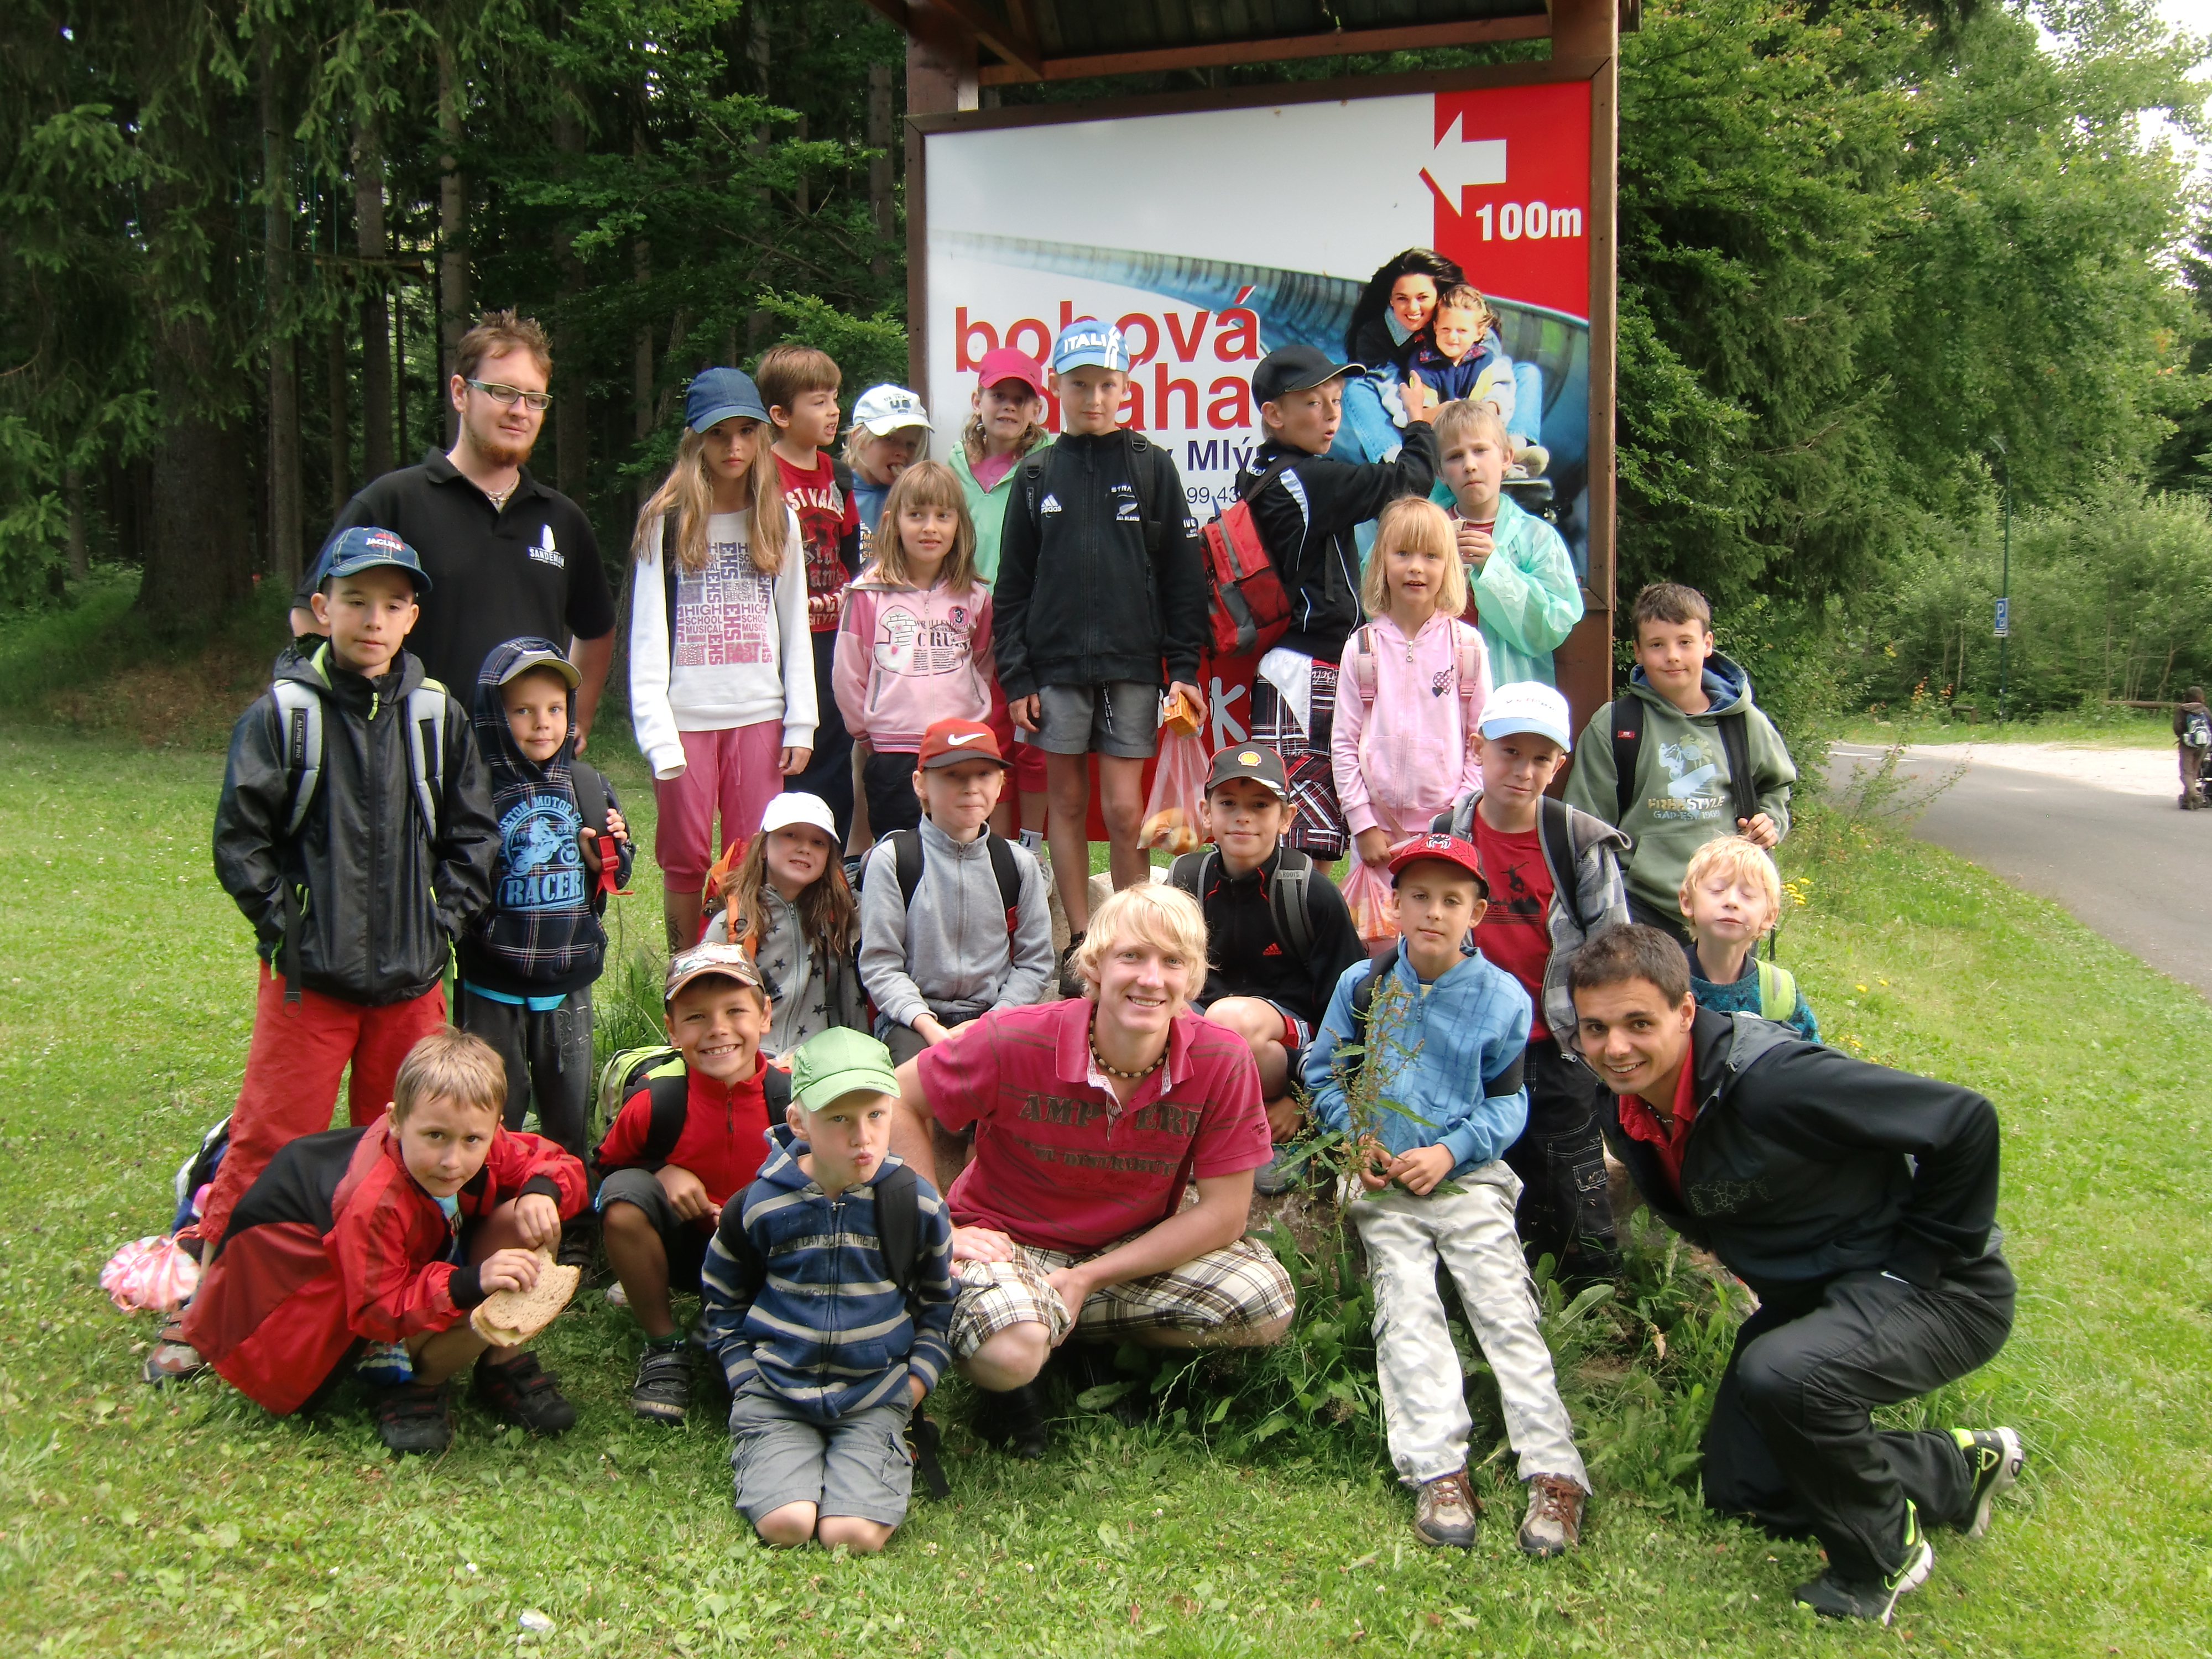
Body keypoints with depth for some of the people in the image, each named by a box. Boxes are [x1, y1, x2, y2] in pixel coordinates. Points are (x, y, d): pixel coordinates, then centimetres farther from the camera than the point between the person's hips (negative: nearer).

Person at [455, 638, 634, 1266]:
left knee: (569, 1109, 13)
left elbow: (612, 874, 14)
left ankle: (573, 1232, 26)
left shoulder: (587, 785, 4)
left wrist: (609, 855, -6)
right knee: (496, 1116, 6)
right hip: (493, 983, -4)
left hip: (568, 979, 4)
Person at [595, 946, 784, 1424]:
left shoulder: (790, 1097, -18)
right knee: (625, 1197, -28)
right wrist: (663, 1173, -19)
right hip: (679, 1248, 1)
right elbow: (607, 1165, 1)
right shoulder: (656, 1098, -18)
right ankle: (663, 1348, -6)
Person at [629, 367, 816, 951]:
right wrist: (657, 733, -10)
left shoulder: (779, 522, 10)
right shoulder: (665, 523, 2)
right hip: (686, 717, -2)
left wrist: (800, 725, 3)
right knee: (685, 859, 4)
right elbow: (648, 635, -1)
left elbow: (795, 629, 11)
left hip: (759, 714, 2)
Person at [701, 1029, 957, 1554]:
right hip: (776, 1393, 0)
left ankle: (890, 1461, 9)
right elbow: (721, 1302, 12)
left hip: (874, 1396, 0)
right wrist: (747, 1381, 3)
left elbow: (939, 1302, 15)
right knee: (786, 1523, -22)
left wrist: (916, 1382, 3)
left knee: (856, 1534, -20)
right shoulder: (758, 1205, -5)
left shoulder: (919, 1203, -2)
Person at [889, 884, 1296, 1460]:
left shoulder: (1222, 1061, -18)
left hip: (1135, 1250, 4)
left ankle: (1098, 1342, 6)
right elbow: (897, 1102, -9)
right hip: (1008, 1239, -3)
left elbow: (1223, 1214, -12)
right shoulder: (1015, 1041, -23)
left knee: (1268, 1304, -16)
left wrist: (1089, 1280, -18)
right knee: (1009, 1354, -35)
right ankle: (1008, 1385, 5)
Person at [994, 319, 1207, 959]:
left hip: (1132, 664, -2)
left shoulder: (1152, 466, 3)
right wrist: (1015, 674, 1)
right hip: (1055, 664, 2)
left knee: (1123, 809, -5)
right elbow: (1013, 583, 8)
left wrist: (1184, 665, -3)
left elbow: (1182, 572, 3)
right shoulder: (1037, 473, 7)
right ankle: (1080, 940, 16)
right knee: (1067, 801, 7)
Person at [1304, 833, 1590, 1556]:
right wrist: (1356, 1136, -3)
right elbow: (1323, 1070, 13)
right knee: (1406, 1308, -16)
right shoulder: (1362, 984, 5)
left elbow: (1509, 1101, 5)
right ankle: (1437, 1473, -22)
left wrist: (1451, 1151, -11)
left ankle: (1553, 1473, -19)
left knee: (1507, 1310, -14)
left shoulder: (1502, 998, 2)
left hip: (1469, 1178, -1)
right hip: (1384, 1183, 1)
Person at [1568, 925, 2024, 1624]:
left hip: (1936, 1292, -9)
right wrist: (1756, 1268, 10)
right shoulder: (1627, 1116, -6)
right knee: (1739, 1490, 11)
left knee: (1782, 1375, -36)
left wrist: (1926, 1256, -19)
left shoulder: (1771, 1080, -31)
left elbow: (1966, 1119, -28)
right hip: (1809, 1295, 9)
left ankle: (1882, 1553, -6)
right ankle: (1958, 1468, 29)